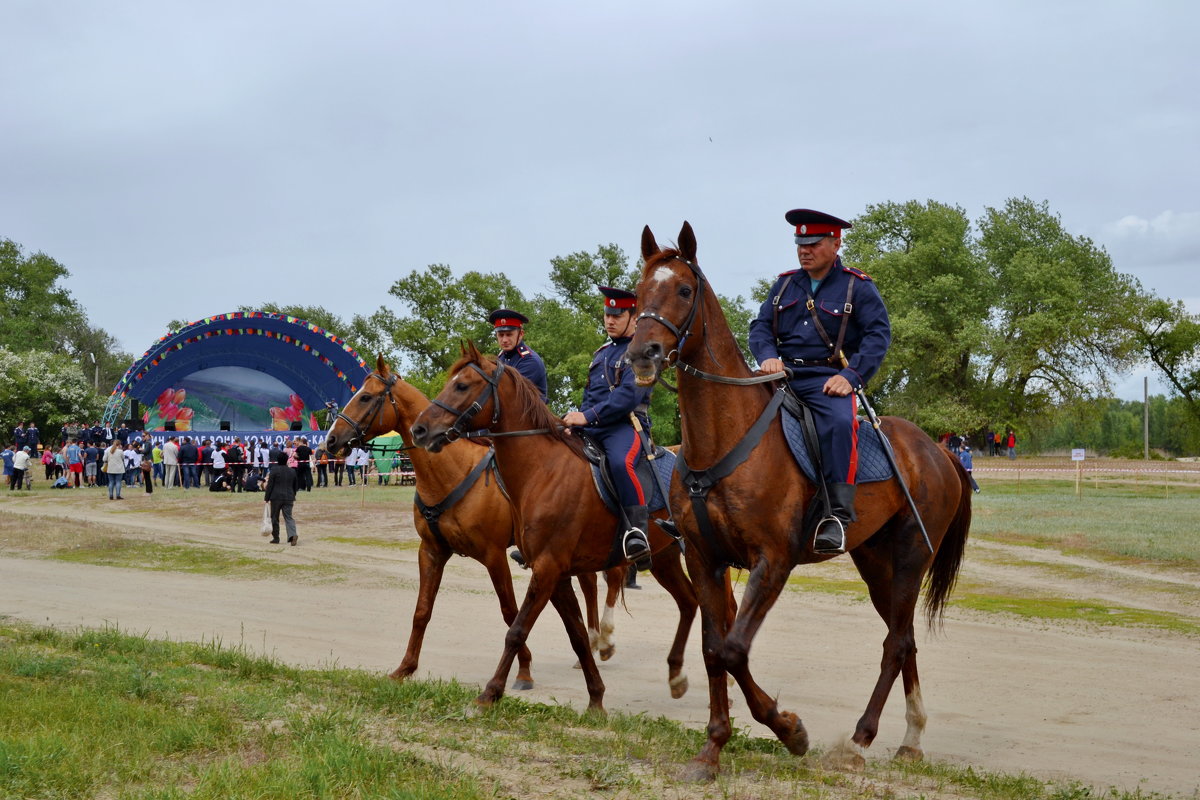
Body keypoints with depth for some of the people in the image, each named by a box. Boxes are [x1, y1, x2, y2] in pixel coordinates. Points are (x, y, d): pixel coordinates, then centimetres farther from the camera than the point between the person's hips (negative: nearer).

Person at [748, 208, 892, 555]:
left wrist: (851, 377, -17)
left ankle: (838, 516, -37)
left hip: (828, 380, -5)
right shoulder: (785, 284, 18)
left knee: (839, 423, -35)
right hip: (782, 375, 5)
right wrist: (768, 356, -8)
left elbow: (878, 335, -3)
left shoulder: (858, 287, 4)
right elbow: (761, 326, 15)